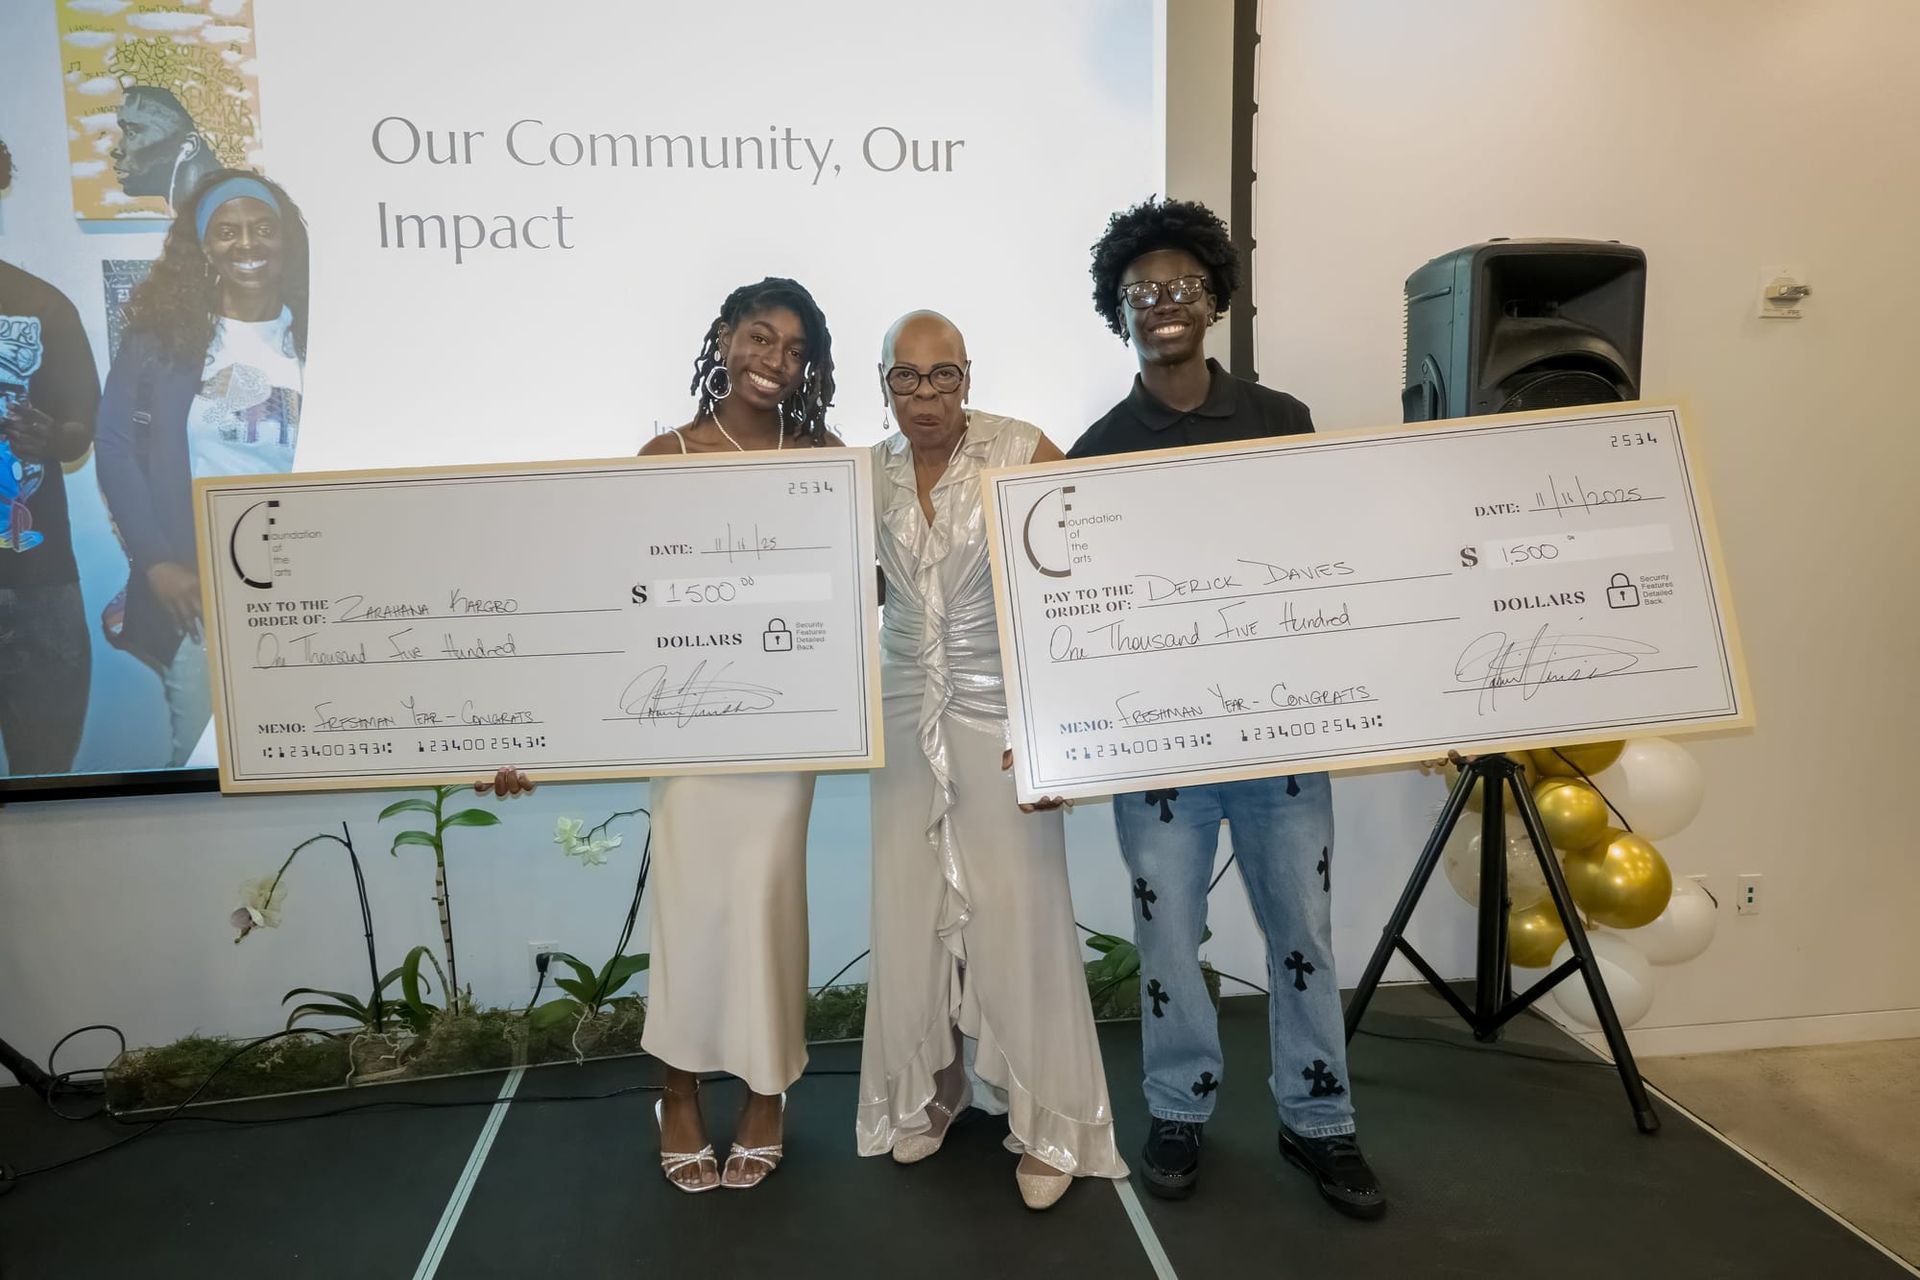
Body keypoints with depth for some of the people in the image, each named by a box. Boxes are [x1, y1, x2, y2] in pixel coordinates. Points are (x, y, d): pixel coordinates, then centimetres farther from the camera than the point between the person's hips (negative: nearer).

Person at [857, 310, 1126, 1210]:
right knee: (910, 907, 10)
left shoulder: (1025, 453, -10)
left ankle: (1048, 1124, 19)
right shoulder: (869, 474, 3)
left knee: (1019, 913, 1)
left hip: (1003, 709, -4)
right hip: (908, 713, 4)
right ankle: (926, 1087, 33)